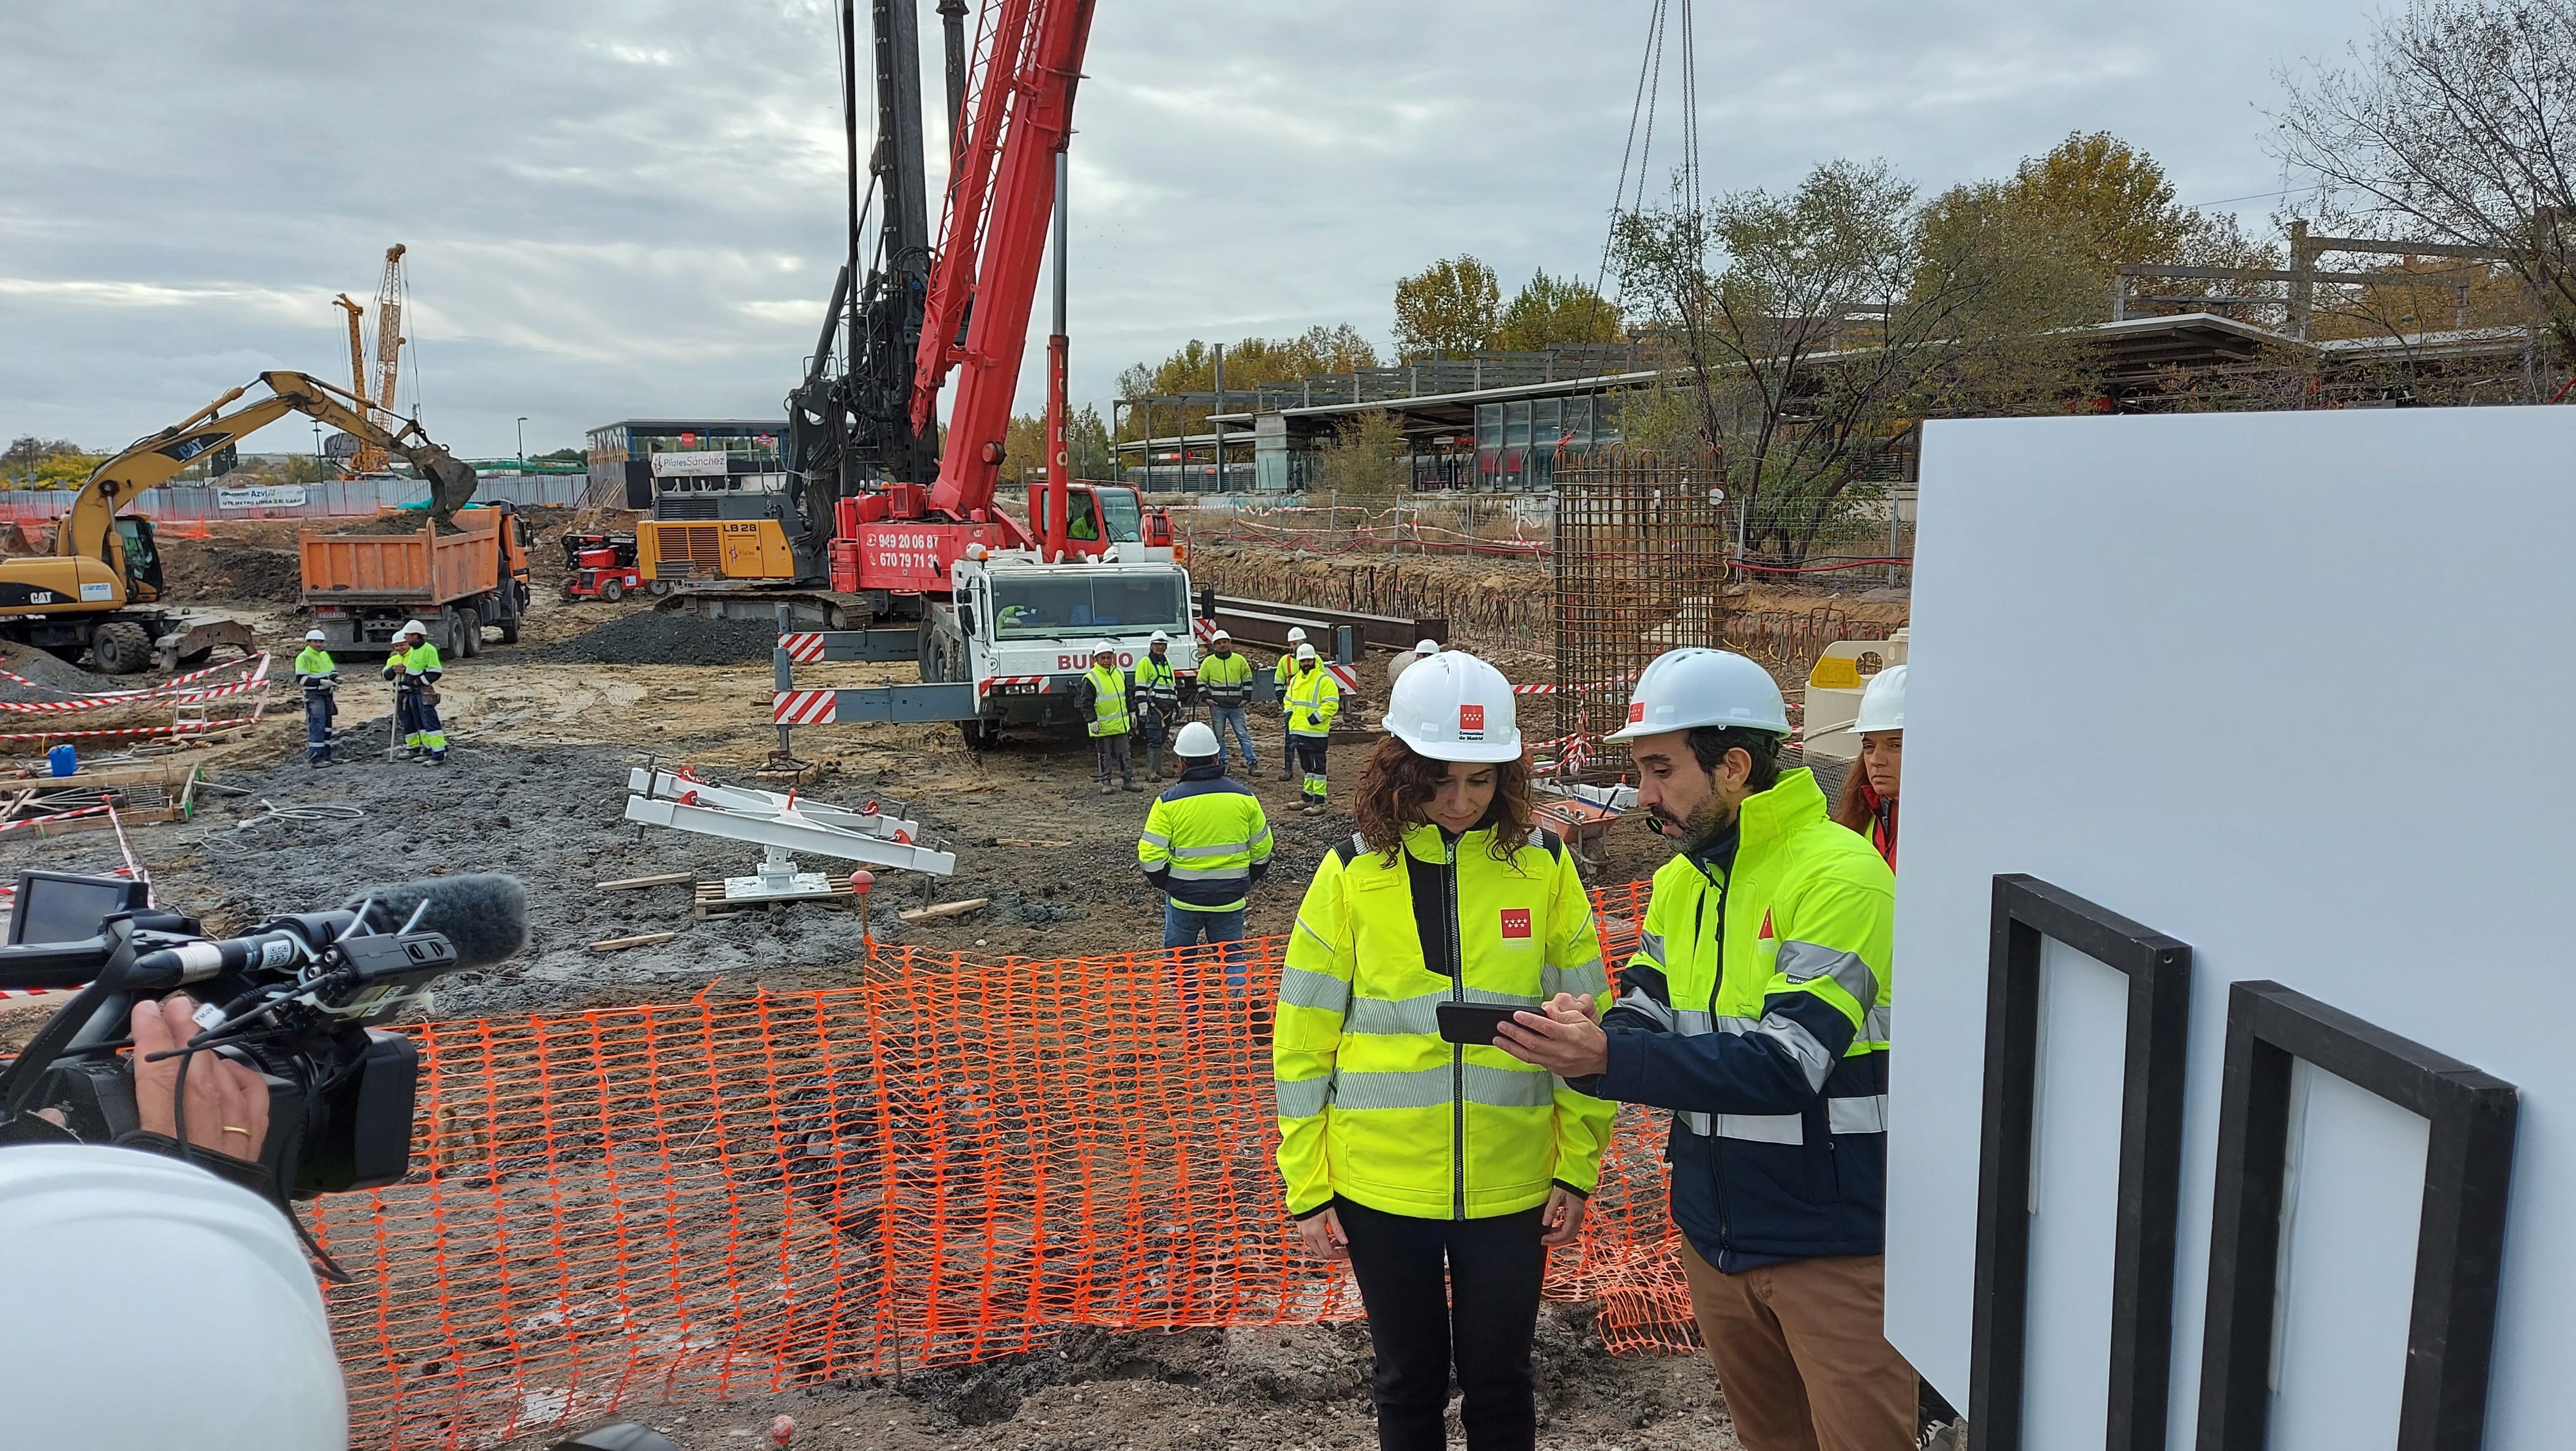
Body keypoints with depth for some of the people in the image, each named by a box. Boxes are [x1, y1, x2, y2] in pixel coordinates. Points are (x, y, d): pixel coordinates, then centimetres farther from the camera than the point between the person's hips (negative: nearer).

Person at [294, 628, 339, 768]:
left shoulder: (325, 655, 16)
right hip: (313, 695, -8)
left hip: (327, 693, 8)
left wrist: (336, 679, 0)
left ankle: (325, 755, 19)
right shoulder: (304, 657, -9)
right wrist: (322, 682, -23)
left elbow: (333, 671, 24)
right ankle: (314, 758, -14)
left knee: (327, 724, 12)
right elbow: (301, 678, -16)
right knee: (317, 725, -13)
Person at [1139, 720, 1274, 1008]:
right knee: (1232, 955, 14)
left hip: (1183, 897, -1)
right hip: (1231, 898, 2)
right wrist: (1248, 884, 21)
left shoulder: (1168, 802, -10)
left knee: (1180, 958, 18)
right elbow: (1262, 849, 7)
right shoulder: (1243, 797, -2)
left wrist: (1165, 885, 7)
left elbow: (1150, 855, -11)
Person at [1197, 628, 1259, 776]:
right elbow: (1201, 682, 9)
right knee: (1219, 736, 6)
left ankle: (1252, 763, 0)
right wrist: (1206, 698, -3)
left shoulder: (1240, 660, 4)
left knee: (1244, 735, -1)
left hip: (1236, 706, 0)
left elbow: (1248, 680, 11)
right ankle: (1222, 763, 13)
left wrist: (1247, 698, 3)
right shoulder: (1208, 662, 3)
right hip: (1217, 707, 0)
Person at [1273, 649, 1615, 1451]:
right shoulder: (1351, 875, -5)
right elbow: (1304, 1042, -3)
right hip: (1381, 1184, 0)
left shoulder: (1544, 867, -4)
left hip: (1510, 1183, 0)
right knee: (1409, 1382, 16)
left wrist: (1578, 1170, 0)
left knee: (1499, 1384, 14)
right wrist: (1307, 1190, -3)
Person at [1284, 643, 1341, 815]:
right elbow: (1289, 700, 27)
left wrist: (1316, 718, -19)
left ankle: (1320, 801, -3)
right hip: (1298, 731, 8)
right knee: (1307, 767, 16)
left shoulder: (1324, 680, -10)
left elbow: (1331, 704, -16)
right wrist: (1290, 714, 10)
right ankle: (1308, 797, 25)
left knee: (1317, 767, -5)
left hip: (1316, 732, -8)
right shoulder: (1296, 680, 15)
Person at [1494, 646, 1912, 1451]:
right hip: (1717, 1230, 8)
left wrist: (1609, 1059, -34)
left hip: (1834, 1241, -7)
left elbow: (1787, 1063, -27)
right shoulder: (1681, 881, 7)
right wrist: (1585, 1032, -22)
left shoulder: (1839, 875, -19)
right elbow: (1643, 1009, 1)